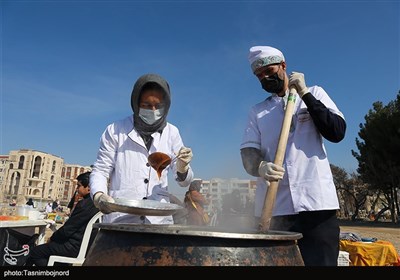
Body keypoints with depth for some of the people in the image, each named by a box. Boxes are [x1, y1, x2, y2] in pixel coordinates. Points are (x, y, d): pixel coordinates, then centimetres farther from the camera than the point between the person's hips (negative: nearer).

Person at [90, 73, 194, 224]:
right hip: (119, 218, -1)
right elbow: (100, 170, 4)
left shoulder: (172, 133, 7)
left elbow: (184, 182, 9)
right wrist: (98, 195, -17)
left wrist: (182, 167, -14)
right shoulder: (115, 131, 2)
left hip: (159, 219, 2)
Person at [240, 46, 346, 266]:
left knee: (320, 261, -4)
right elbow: (248, 152, 3)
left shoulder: (314, 93, 14)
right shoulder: (257, 111, 16)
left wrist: (303, 92, -2)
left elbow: (337, 132, -1)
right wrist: (260, 166, -20)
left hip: (315, 203, -1)